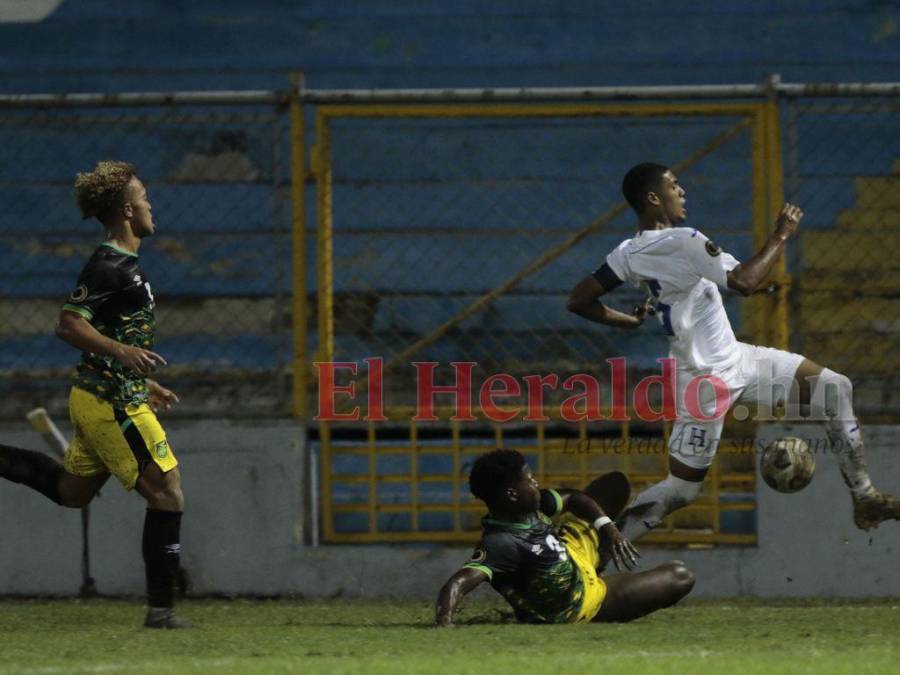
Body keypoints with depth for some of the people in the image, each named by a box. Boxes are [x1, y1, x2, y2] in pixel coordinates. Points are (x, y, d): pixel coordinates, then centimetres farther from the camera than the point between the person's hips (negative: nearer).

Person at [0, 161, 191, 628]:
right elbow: (68, 325, -24)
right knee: (166, 492, -9)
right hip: (113, 402, -10)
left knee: (71, 490, 21)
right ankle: (161, 609, -8)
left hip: (100, 396, 10)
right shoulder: (110, 266, -17)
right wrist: (123, 351, -36)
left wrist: (145, 384, 29)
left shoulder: (122, 265, 15)